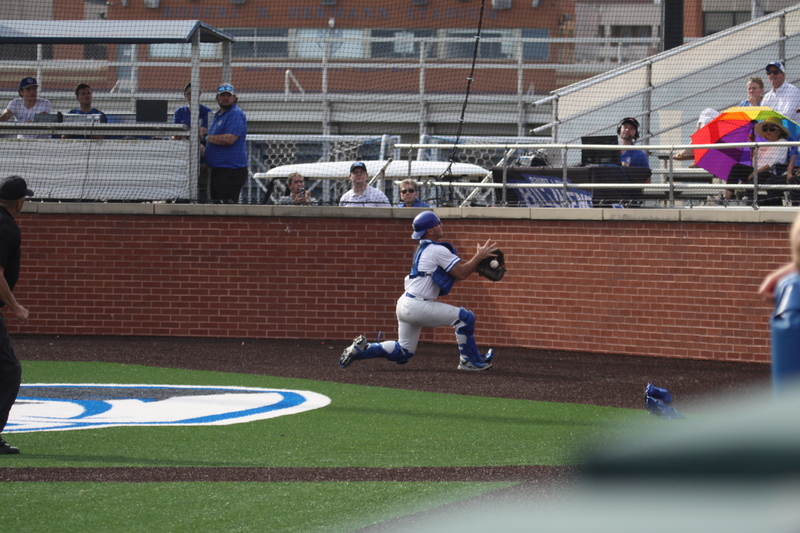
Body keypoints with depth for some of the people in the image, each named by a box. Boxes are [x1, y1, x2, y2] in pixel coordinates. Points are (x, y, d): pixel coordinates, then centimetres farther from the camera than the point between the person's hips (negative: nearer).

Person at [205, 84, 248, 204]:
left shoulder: (236, 114, -10)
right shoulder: (218, 115, 20)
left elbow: (229, 139, -22)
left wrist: (209, 138, -8)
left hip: (231, 170, -10)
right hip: (218, 169, 10)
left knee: (227, 207, -14)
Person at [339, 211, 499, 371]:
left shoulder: (423, 250, 19)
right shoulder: (437, 250, -12)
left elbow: (455, 274, 20)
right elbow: (461, 274, -14)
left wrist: (478, 258, 11)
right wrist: (479, 256, -5)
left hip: (404, 304, 10)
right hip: (417, 306, -10)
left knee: (403, 353, 17)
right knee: (464, 317, -6)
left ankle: (361, 349, 10)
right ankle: (470, 361, 0)